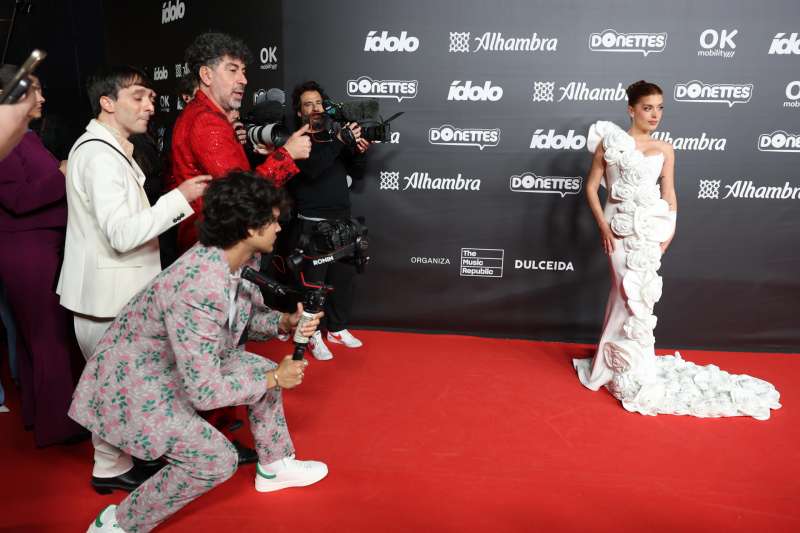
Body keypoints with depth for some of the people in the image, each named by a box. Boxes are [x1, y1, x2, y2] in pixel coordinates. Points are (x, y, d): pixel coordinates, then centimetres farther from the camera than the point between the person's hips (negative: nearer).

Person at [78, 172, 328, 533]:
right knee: (217, 460, -14)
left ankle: (274, 467, 28)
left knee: (265, 370, 6)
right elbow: (206, 392, -33)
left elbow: (247, 315, 9)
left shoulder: (243, 261, -11)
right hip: (133, 385, -9)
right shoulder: (199, 288, -38)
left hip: (186, 365, 9)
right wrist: (275, 379, -20)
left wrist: (285, 322, -11)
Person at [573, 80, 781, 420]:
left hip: (650, 229, 2)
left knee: (637, 295, 2)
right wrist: (603, 227, -7)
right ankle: (630, 370, 13)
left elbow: (669, 195, 9)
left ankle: (618, 363, 19)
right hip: (619, 228, -2)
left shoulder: (665, 150, 10)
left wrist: (669, 230, -3)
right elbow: (591, 188, 2)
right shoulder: (610, 143, 1)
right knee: (628, 294, -2)